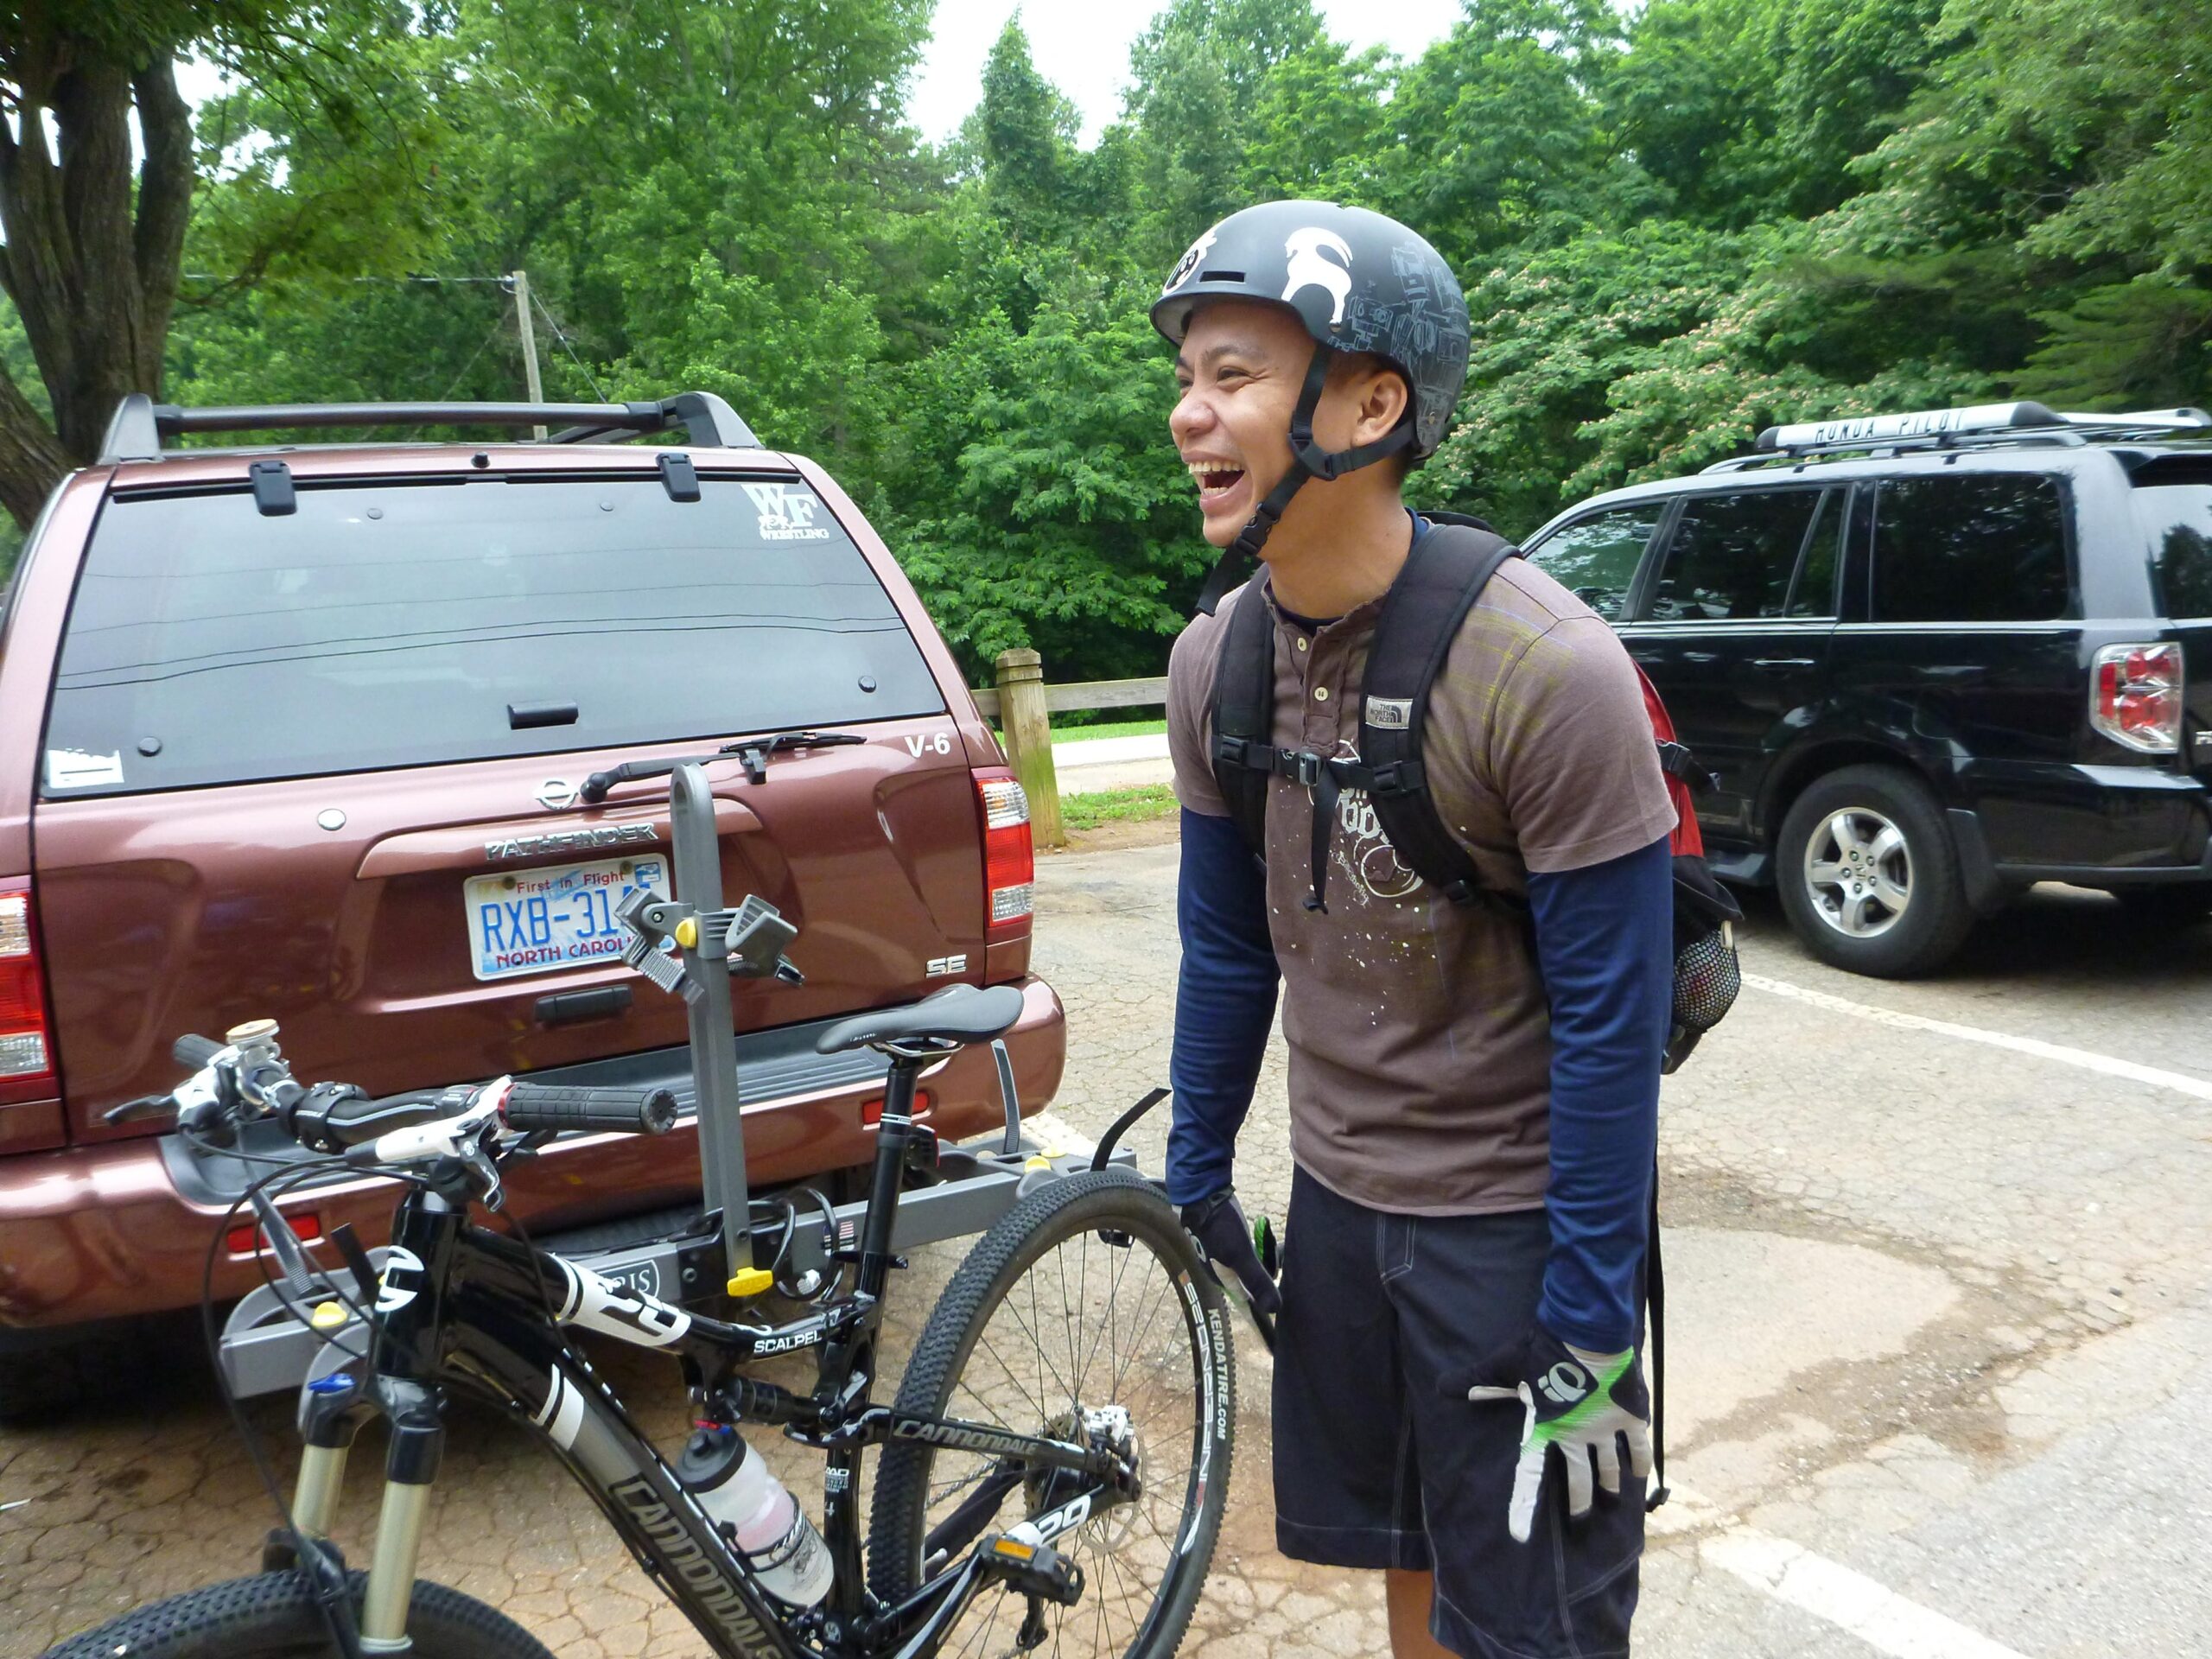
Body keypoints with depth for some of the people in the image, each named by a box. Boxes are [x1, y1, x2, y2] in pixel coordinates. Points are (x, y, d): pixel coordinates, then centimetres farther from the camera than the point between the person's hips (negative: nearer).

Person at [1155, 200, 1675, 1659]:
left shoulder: (1548, 674, -24)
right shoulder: (1216, 661, -5)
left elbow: (1611, 1018, -19)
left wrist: (1593, 1329, -15)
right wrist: (1197, 1175, 11)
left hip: (1517, 1212, -5)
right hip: (1338, 1192, 6)